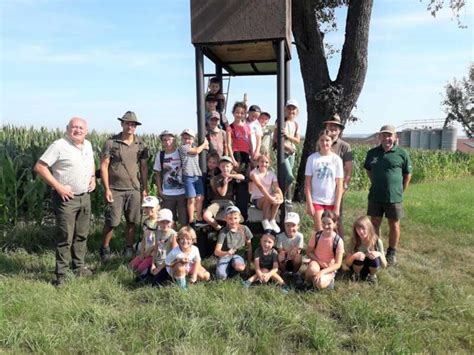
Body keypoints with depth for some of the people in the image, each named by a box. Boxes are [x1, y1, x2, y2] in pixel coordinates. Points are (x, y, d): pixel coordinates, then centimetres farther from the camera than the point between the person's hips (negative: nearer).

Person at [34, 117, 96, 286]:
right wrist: (58, 186, -19)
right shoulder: (59, 145, -13)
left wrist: (93, 178, 7)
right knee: (65, 237, -3)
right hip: (66, 198, -7)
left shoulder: (88, 145, 8)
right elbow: (39, 167, -14)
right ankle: (61, 274, 10)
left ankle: (79, 266, 29)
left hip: (85, 197, 7)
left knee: (82, 234, 15)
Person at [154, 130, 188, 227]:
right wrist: (159, 189, 5)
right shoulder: (160, 155, 3)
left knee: (184, 220, 3)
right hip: (167, 194, 3)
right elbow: (158, 173, 9)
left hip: (182, 192, -2)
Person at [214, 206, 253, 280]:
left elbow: (249, 246, 5)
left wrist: (249, 262, 5)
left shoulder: (244, 229, -6)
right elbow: (216, 252, -19)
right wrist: (227, 253, -39)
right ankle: (229, 267, 8)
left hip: (238, 255, 0)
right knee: (221, 277, -25)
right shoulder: (223, 232, -13)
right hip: (225, 256, 0)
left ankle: (233, 266, 1)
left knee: (239, 267, -35)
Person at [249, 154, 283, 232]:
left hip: (269, 199, 4)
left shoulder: (272, 174, 3)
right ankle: (265, 221, -17)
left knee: (277, 197, -29)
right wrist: (270, 197, -40)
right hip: (257, 199, -4)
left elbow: (277, 188, -10)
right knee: (267, 199, -35)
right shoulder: (254, 173, -11)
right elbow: (260, 186, -27)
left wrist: (281, 197, -31)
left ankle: (272, 220, -18)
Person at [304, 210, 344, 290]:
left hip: (329, 268, -1)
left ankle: (329, 279, 3)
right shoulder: (316, 235, -11)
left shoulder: (338, 241, -17)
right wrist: (319, 261, -18)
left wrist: (322, 272, -27)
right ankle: (308, 281, -4)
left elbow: (338, 264, -15)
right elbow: (308, 252, -1)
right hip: (316, 262, 1)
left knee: (320, 284, -31)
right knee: (313, 269, -36)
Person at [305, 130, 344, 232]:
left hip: (331, 202, 1)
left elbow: (339, 185, -1)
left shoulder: (336, 159, -1)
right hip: (316, 200, -1)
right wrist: (309, 203, -7)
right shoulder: (312, 158, -2)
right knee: (319, 230, -1)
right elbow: (307, 183, -2)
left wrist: (337, 206, -5)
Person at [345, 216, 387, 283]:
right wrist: (354, 256, -39)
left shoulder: (377, 241, -22)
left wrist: (379, 254, -37)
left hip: (372, 267, 0)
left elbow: (384, 265, -16)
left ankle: (372, 275, 1)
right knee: (359, 258, -32)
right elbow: (347, 263, -18)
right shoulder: (354, 241, -21)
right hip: (359, 267, 0)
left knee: (375, 258, -32)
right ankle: (356, 274, 0)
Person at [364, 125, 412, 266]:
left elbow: (407, 174, 4)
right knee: (375, 224, 11)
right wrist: (377, 185, 12)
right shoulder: (372, 153, 3)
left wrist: (400, 191, 3)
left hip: (394, 197, -2)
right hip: (375, 196, 3)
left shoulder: (402, 153, -5)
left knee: (394, 225, 7)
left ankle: (392, 253, 23)